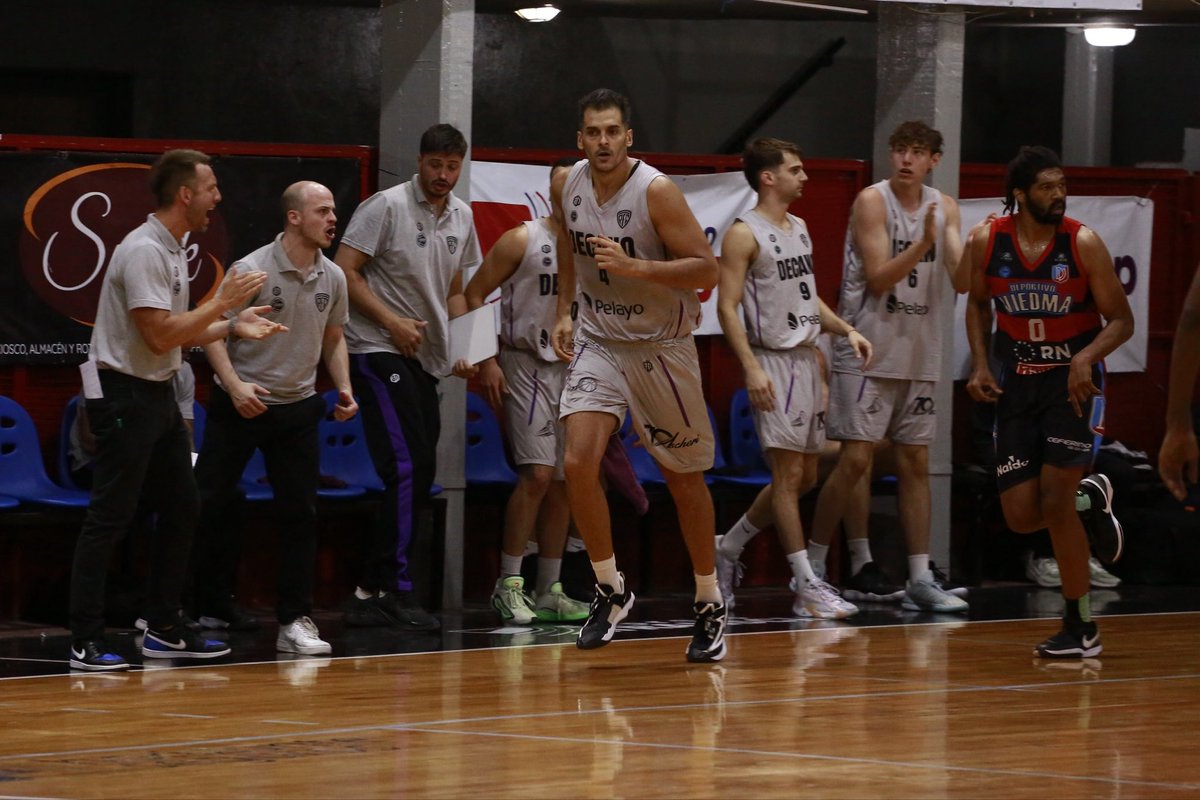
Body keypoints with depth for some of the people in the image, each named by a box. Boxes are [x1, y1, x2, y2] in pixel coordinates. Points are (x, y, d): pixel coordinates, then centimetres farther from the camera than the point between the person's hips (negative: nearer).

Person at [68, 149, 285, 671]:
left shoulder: (174, 249, 13)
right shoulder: (144, 251, -19)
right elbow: (161, 335, -25)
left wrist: (233, 326, 8)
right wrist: (223, 301, -19)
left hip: (158, 394, 10)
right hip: (123, 393, -10)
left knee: (181, 508, 12)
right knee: (110, 519, -9)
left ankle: (165, 630, 20)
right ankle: (86, 642, -7)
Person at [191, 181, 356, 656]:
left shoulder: (333, 278, 3)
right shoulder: (252, 270, -13)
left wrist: (344, 388, 3)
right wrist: (234, 385, -22)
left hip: (297, 406, 4)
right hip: (239, 402, -4)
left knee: (299, 514, -1)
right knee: (213, 505, -2)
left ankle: (294, 621, 2)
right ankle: (209, 609, 11)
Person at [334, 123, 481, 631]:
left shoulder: (461, 218, 12)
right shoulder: (386, 207, -10)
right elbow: (344, 270, -13)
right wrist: (391, 322, -18)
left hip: (424, 360, 8)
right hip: (377, 354, -8)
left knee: (420, 475, 6)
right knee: (406, 470, -17)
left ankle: (371, 593, 13)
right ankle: (393, 590, -14)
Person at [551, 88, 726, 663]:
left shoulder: (656, 192, -20)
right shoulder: (567, 186, -3)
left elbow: (707, 270, -20)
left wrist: (633, 267, -32)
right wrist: (564, 310, 13)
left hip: (661, 348, -4)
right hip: (598, 341, 4)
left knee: (683, 479, 8)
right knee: (578, 462, -16)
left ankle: (709, 606, 24)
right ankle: (610, 591, 2)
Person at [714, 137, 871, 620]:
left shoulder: (799, 228, 16)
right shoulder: (745, 234, -9)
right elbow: (727, 308, -13)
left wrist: (846, 330, 9)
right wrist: (751, 368, -22)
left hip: (807, 359, 9)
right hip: (773, 362, -9)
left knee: (805, 476, 11)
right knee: (789, 473, -8)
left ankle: (727, 548, 26)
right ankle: (807, 588, -7)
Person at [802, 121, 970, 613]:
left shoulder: (944, 209, 7)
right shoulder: (872, 201, -8)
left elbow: (961, 282, 0)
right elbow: (877, 278, -15)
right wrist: (923, 244, -28)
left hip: (919, 355, 5)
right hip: (868, 351, -5)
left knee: (915, 464, 6)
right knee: (855, 459, -8)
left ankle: (921, 580, 8)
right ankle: (812, 566, 2)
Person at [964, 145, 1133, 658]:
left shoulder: (1083, 244, -13)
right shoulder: (986, 241, -6)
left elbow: (1121, 320, -8)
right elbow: (978, 304, 13)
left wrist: (1087, 357, -26)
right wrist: (980, 365, -1)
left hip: (1073, 382, -3)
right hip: (1017, 384, 3)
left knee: (1055, 502, -14)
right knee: (1021, 516, -1)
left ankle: (1080, 628, -1)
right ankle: (1090, 500, 33)